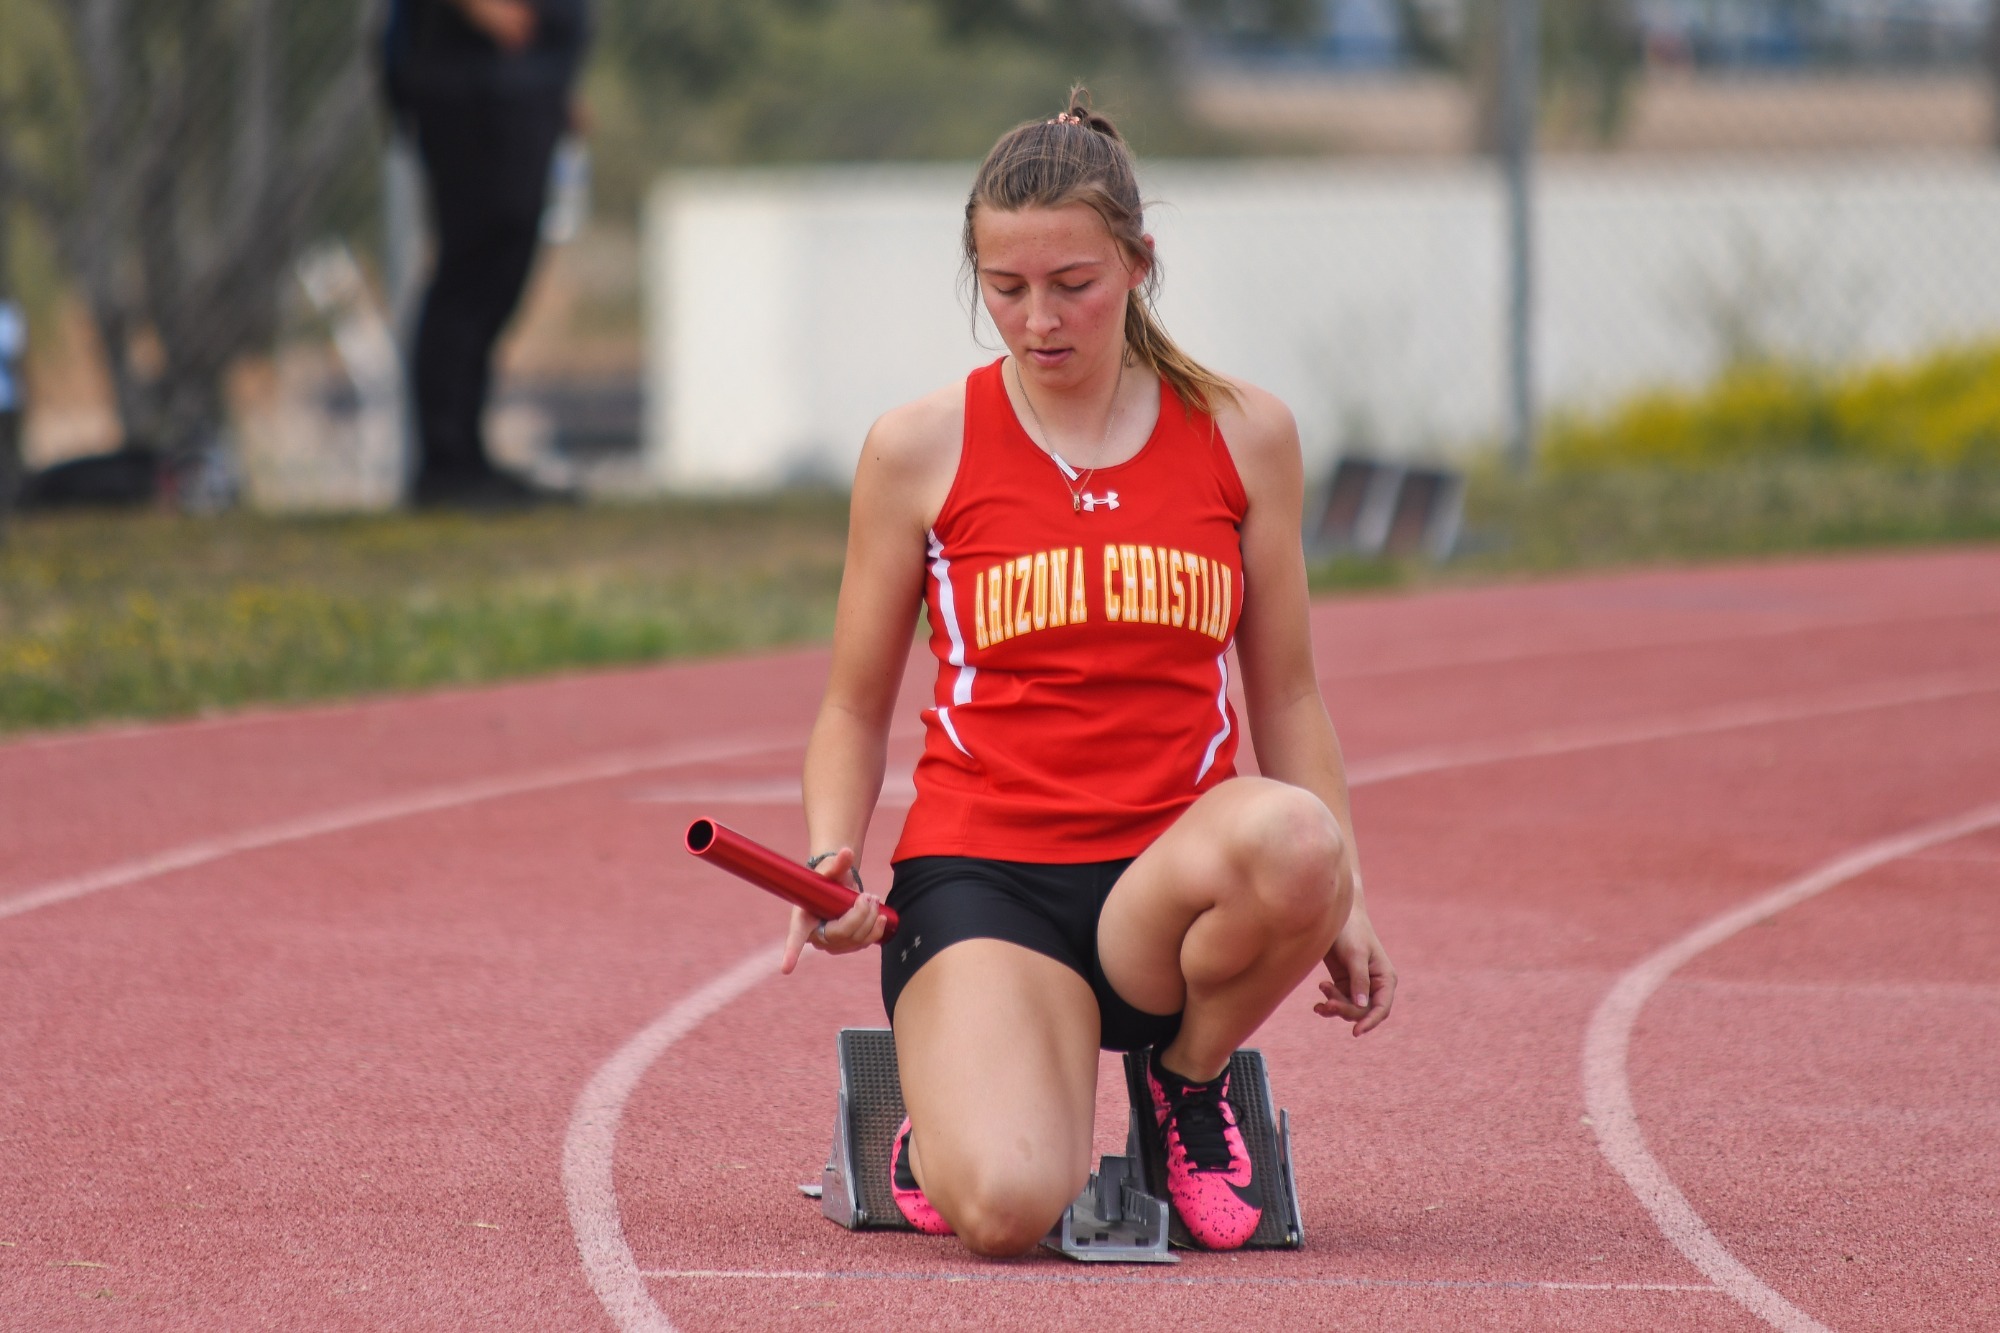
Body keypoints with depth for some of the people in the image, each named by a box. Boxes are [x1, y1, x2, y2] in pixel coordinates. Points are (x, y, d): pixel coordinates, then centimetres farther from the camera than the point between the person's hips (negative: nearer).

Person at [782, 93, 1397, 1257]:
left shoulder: (1244, 436, 8)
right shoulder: (921, 450, 3)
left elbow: (1286, 693, 16)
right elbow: (856, 710, 11)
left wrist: (1346, 897, 8)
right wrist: (831, 863, -7)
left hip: (1172, 874, 2)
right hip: (983, 875, -2)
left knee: (1293, 842, -38)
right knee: (1006, 1208, -32)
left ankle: (1191, 1074, -3)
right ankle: (954, 1124, 10)